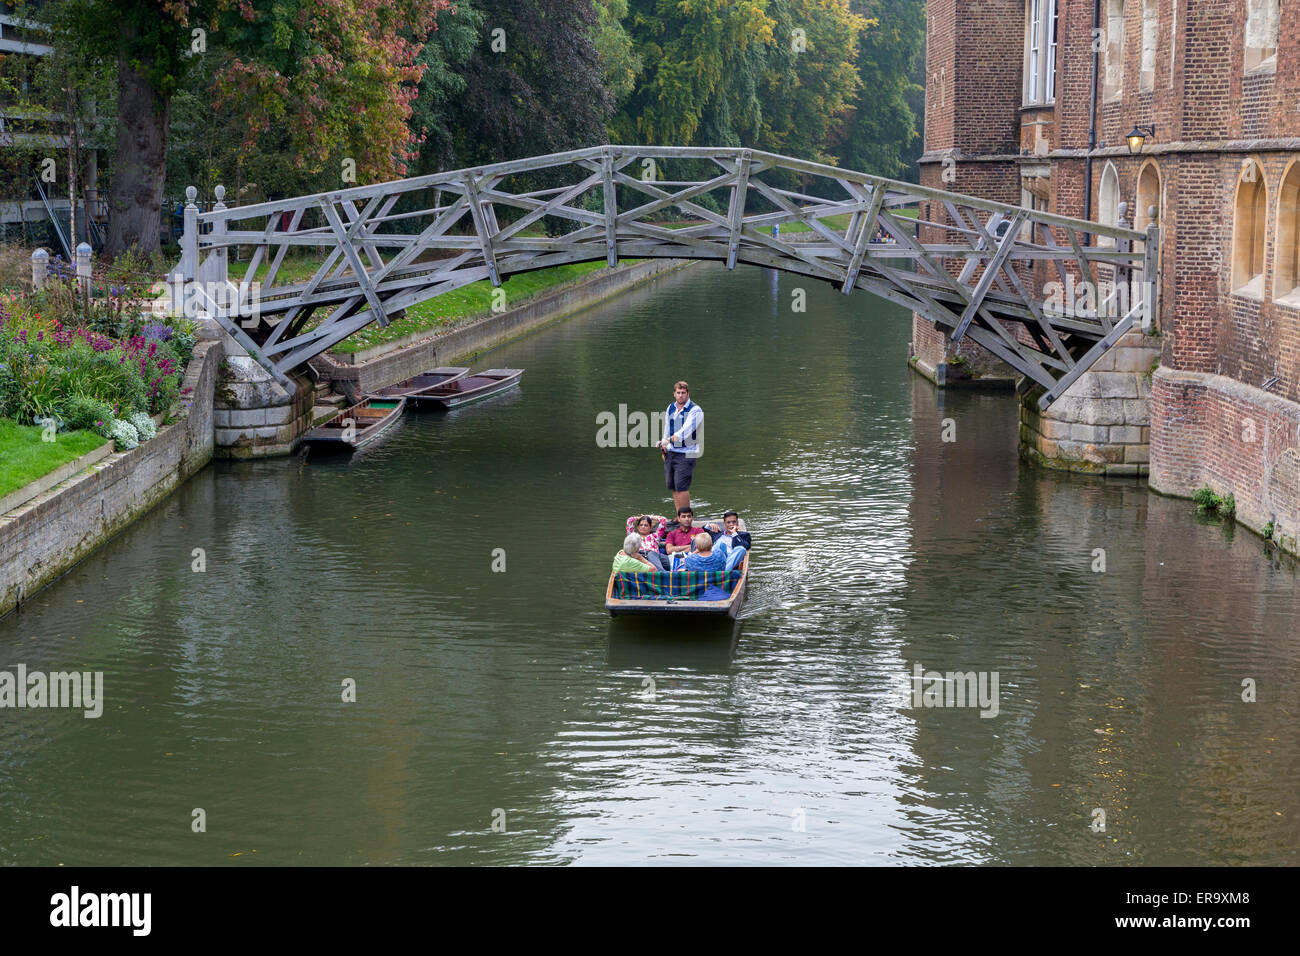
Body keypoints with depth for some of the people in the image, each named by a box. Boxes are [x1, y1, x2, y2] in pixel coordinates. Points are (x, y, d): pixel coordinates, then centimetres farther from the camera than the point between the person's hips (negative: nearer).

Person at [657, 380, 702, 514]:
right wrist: (663, 447, 14)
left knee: (681, 486, -14)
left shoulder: (695, 410, -8)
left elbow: (687, 430, -21)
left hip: (686, 453, -6)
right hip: (671, 452, 7)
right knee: (672, 486, 5)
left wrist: (670, 439, -31)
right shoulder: (670, 408, 13)